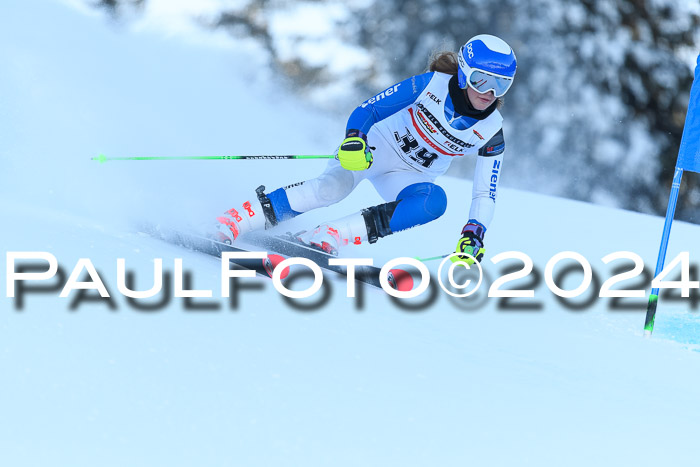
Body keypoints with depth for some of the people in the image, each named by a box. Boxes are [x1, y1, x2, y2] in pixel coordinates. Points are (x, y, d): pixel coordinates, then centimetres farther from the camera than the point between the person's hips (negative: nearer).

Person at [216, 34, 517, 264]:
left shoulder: (491, 133, -11)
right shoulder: (431, 84, -17)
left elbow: (485, 193, -5)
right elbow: (368, 109, -14)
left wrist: (473, 235, -22)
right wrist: (354, 140, -34)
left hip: (409, 177, 3)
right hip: (374, 148, -3)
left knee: (435, 201, -33)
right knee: (333, 187, -33)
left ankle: (329, 237, -37)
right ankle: (236, 220, -28)